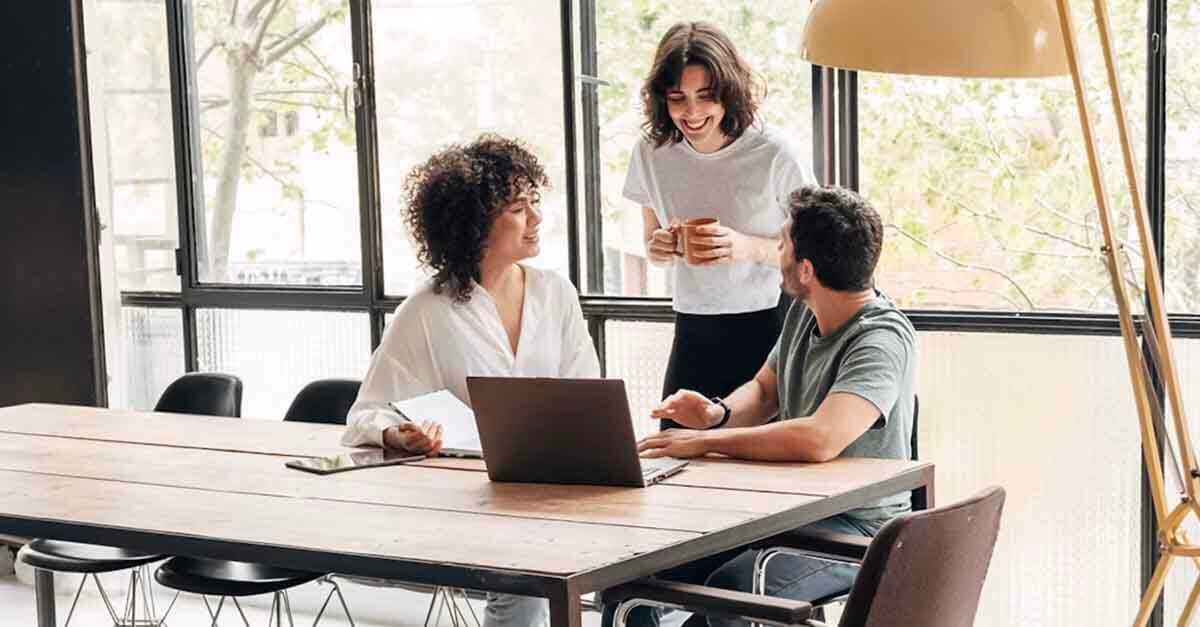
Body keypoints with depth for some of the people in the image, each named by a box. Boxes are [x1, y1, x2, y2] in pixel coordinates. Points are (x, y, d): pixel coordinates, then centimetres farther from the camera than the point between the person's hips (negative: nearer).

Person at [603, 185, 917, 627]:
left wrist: (706, 441, -26)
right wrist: (718, 414, -4)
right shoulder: (804, 312, 6)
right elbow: (763, 390, 21)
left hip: (856, 527, -8)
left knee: (729, 589, -35)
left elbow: (819, 440, -36)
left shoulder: (883, 339, -22)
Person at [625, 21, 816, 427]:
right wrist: (658, 248, -9)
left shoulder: (774, 154, -11)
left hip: (769, 326, -3)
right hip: (694, 332, 3)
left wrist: (748, 246, -22)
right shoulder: (651, 152, 3)